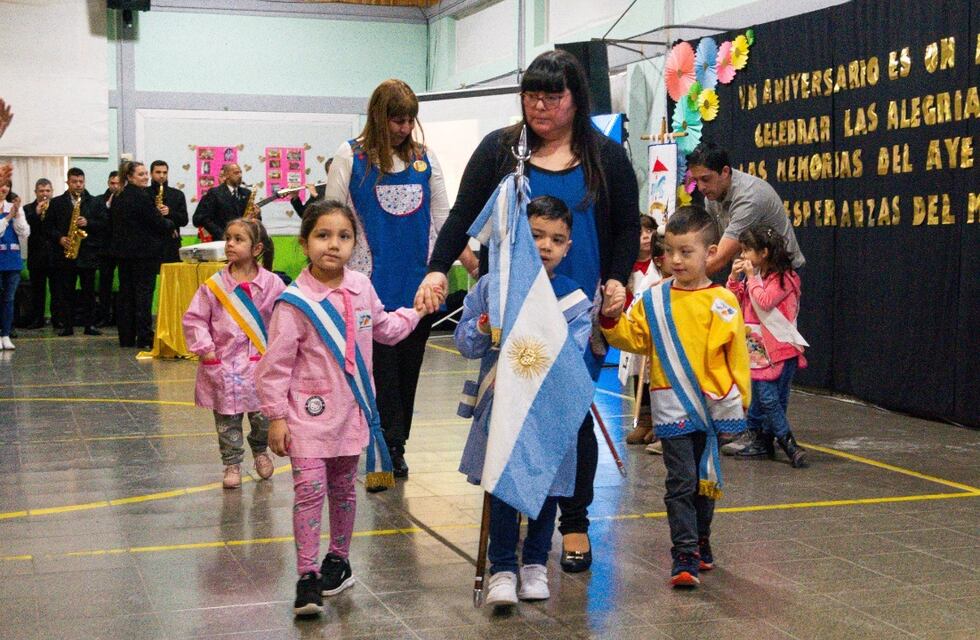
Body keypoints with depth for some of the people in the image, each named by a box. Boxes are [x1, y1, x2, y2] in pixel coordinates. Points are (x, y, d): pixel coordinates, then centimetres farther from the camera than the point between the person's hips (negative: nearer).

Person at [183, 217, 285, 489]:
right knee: (227, 419, 6)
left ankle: (259, 451, 31)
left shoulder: (272, 284, -3)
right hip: (224, 363, 0)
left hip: (260, 362, 0)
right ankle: (232, 464, 20)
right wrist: (205, 349, -7)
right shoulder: (214, 285, -3)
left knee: (263, 417, 2)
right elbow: (194, 319, 1)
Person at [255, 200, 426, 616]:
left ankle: (338, 559, 33)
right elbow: (276, 363, -13)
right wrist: (276, 416, -13)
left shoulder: (361, 288, 1)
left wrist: (416, 312, 22)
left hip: (351, 410, 5)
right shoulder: (295, 301, -16)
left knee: (343, 489, 16)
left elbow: (383, 329, 22)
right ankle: (307, 576, -3)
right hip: (309, 412, -5)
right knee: (309, 490, -10)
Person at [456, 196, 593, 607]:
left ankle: (535, 563, 28)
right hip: (501, 407, -1)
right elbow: (464, 343, 0)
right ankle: (502, 569, 11)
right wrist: (486, 324, -18)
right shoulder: (492, 287, 0)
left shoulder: (574, 299, -1)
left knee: (546, 487, 10)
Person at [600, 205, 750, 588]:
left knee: (706, 479, 16)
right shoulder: (654, 300, 1)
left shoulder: (723, 302, -3)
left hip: (713, 408, 1)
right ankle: (684, 555, -2)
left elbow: (737, 356, 1)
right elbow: (633, 339, 3)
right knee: (681, 481, -5)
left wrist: (738, 402, 1)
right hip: (672, 408, -1)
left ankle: (700, 540, 34)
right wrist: (612, 319, -15)